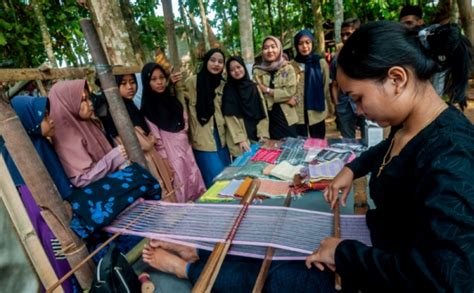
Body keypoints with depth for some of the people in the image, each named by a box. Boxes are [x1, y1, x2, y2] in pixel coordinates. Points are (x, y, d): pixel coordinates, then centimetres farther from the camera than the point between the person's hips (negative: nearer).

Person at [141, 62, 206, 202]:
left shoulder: (173, 100, 8)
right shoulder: (147, 108, -10)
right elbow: (157, 140, -13)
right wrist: (166, 163, -14)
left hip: (186, 150, 6)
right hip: (170, 155, -6)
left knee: (195, 186, 11)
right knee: (180, 195, 3)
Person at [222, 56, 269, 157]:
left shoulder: (253, 86, 10)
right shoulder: (228, 90, -1)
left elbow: (263, 112, 6)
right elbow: (231, 118, -8)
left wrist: (263, 134, -5)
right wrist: (240, 140, -17)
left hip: (257, 138, 3)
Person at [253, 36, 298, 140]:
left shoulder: (288, 68, 1)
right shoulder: (257, 71, 2)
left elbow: (291, 91, -9)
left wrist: (268, 90, -12)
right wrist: (285, 98, -11)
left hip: (287, 117, 0)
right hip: (269, 118, 0)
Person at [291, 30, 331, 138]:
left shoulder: (321, 62, -2)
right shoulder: (292, 65, -1)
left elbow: (326, 87, 3)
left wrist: (330, 107, 7)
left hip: (317, 113, 0)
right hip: (298, 113, 0)